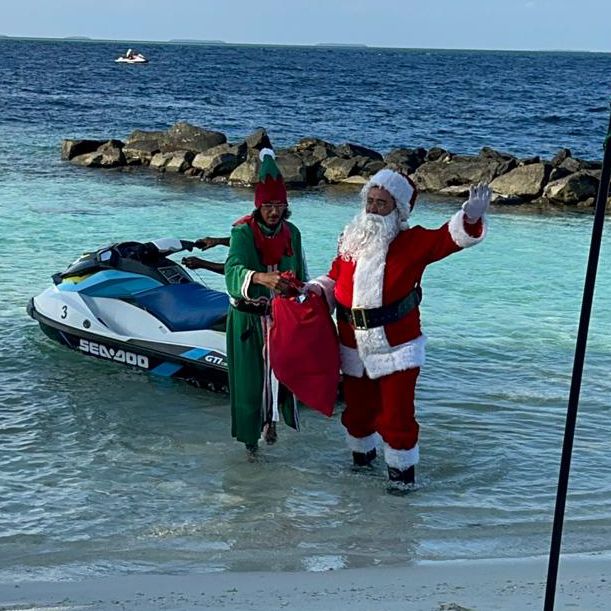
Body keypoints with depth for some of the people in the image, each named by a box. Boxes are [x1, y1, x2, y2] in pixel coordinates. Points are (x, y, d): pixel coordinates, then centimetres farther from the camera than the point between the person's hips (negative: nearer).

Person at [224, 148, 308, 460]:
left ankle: (271, 418, 26)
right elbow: (233, 271, -32)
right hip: (248, 317, -4)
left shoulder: (291, 233, 1)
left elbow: (301, 275, 11)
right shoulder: (243, 232, -14)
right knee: (250, 375, 1)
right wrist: (262, 278, -50)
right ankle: (250, 436, 15)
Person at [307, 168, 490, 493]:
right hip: (354, 346, 4)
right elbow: (336, 276, 16)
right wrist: (316, 288, -2)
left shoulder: (412, 241, -7)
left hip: (397, 346, -4)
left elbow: (451, 237, -18)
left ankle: (401, 469, 17)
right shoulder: (351, 239, 4)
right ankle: (361, 454, 45)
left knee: (396, 414, -2)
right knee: (357, 408, 20)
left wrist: (471, 216, -36)